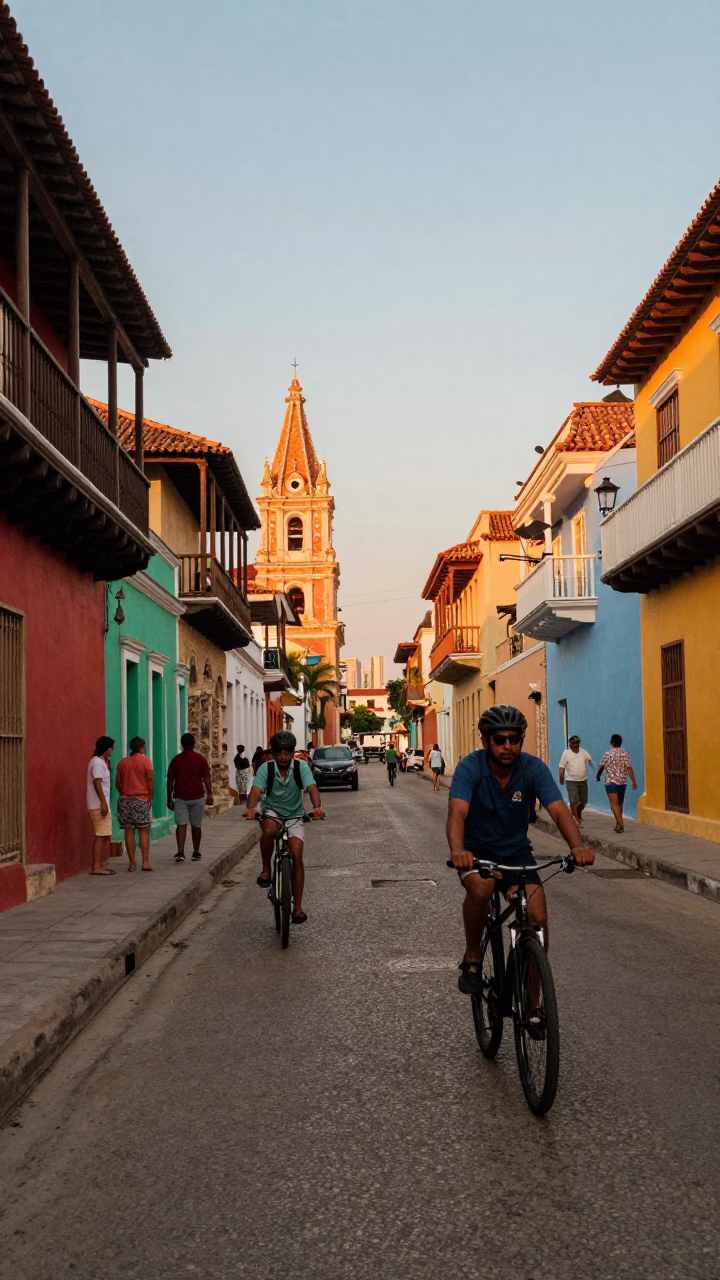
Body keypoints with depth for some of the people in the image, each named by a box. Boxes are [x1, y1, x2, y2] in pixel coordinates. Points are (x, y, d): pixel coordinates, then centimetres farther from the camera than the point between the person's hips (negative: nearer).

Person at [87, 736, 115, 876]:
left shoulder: (100, 762, 18)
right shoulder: (98, 762, -14)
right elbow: (97, 783, -21)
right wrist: (104, 803, -23)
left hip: (99, 805, 10)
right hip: (99, 805, -10)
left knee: (101, 836, 12)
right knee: (101, 836, -9)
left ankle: (97, 865, 15)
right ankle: (97, 867, -8)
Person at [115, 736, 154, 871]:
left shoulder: (122, 762, 8)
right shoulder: (145, 760, -4)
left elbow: (118, 783, 8)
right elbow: (150, 780, -9)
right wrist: (150, 797, -2)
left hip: (125, 799, 3)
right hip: (142, 799, -3)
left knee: (129, 832, 4)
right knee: (144, 831, 1)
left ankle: (132, 863, 4)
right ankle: (145, 862, -4)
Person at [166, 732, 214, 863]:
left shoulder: (176, 760, 2)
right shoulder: (200, 759, -2)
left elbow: (170, 780, 4)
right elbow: (207, 778, -6)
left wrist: (169, 798, 10)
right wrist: (209, 794, 0)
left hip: (180, 797, 0)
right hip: (197, 797, 0)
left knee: (181, 824, -3)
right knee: (196, 825, 9)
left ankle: (180, 852, -18)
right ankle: (196, 853, 18)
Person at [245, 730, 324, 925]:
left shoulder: (301, 767, -16)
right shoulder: (266, 768, -16)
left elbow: (312, 788, -30)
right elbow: (256, 790, -30)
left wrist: (317, 807, -51)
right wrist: (250, 808, -52)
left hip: (294, 816, 1)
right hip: (273, 812, 0)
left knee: (296, 856, -13)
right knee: (269, 831, -37)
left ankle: (298, 907, -6)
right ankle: (266, 870, -13)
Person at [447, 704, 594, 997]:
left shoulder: (533, 768, -15)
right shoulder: (470, 767, -21)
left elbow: (558, 809, -27)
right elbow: (457, 811, -37)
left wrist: (577, 845, -47)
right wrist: (457, 850, -57)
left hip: (516, 851, 2)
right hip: (476, 849, -2)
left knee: (538, 917, -16)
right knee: (481, 887, -35)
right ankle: (472, 959, -10)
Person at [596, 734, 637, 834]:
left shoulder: (608, 754, -7)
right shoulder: (625, 754, 2)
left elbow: (601, 767, 3)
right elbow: (629, 769, -5)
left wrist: (598, 776, 23)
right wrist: (634, 782, -8)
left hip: (611, 782, -5)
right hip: (623, 782, 5)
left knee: (614, 804, -8)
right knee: (620, 804, 18)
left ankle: (621, 824, -22)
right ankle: (618, 824, 24)